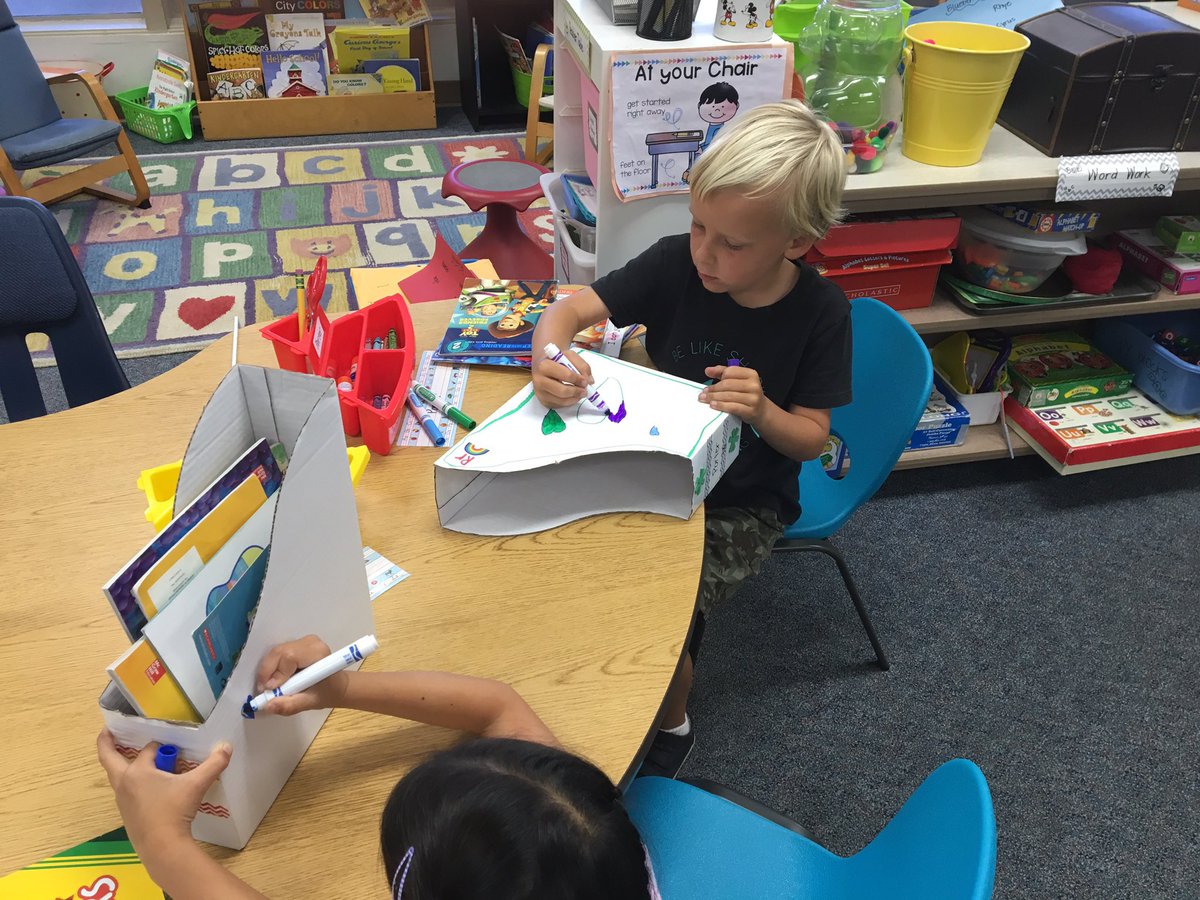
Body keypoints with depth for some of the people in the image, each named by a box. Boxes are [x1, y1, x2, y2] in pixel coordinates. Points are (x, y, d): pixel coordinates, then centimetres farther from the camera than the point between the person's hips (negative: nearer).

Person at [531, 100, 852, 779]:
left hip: (743, 506, -3)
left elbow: (811, 440, -10)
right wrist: (549, 355, -36)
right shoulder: (679, 262, -13)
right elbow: (571, 310, -13)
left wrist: (762, 411, -32)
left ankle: (672, 723, 15)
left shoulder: (820, 311, -16)